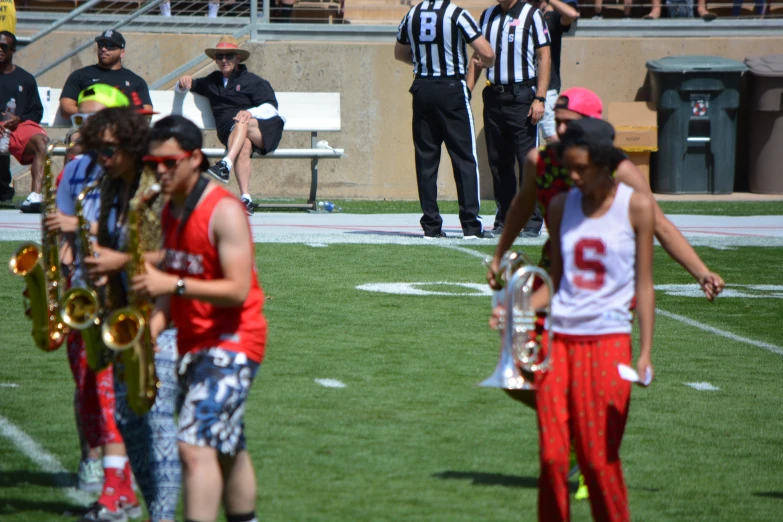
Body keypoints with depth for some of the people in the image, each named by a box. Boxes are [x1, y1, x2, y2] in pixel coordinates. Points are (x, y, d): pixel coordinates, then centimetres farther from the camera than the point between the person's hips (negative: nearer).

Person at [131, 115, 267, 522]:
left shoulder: (224, 211, -16)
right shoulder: (170, 212, 11)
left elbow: (238, 290, -23)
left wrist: (172, 285, -29)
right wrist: (154, 326, -1)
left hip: (232, 343, -9)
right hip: (194, 346, 9)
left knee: (196, 447, -19)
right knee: (228, 452, 18)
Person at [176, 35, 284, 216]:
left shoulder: (252, 81, 15)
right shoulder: (211, 82, 27)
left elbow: (271, 108, 0)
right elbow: (179, 89, 40)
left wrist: (251, 113, -22)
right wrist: (184, 83, 13)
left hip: (263, 130, -2)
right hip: (230, 133, 2)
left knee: (241, 124, -36)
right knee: (244, 145, -35)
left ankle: (225, 165, -60)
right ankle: (246, 199, -50)